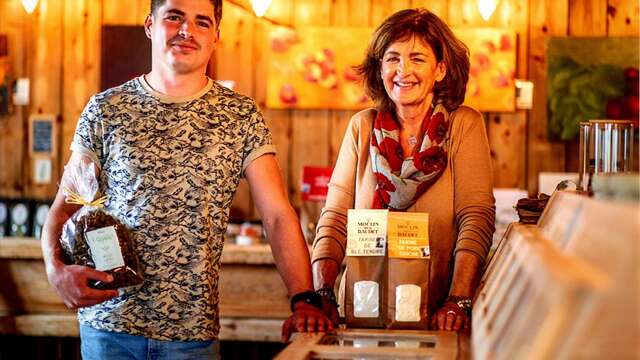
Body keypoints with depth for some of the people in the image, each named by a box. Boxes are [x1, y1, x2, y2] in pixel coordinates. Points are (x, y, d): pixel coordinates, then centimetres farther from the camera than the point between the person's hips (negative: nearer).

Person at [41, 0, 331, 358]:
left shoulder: (241, 117, 2)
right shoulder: (106, 110, 2)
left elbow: (278, 215, -3)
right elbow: (65, 205, 3)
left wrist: (304, 299, -15)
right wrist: (56, 268, -16)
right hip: (109, 323, 0)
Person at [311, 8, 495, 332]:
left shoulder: (464, 125, 3)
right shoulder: (362, 128, 9)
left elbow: (477, 219, -5)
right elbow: (335, 218, 5)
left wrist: (458, 301, -17)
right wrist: (322, 295, -9)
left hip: (435, 316, -2)